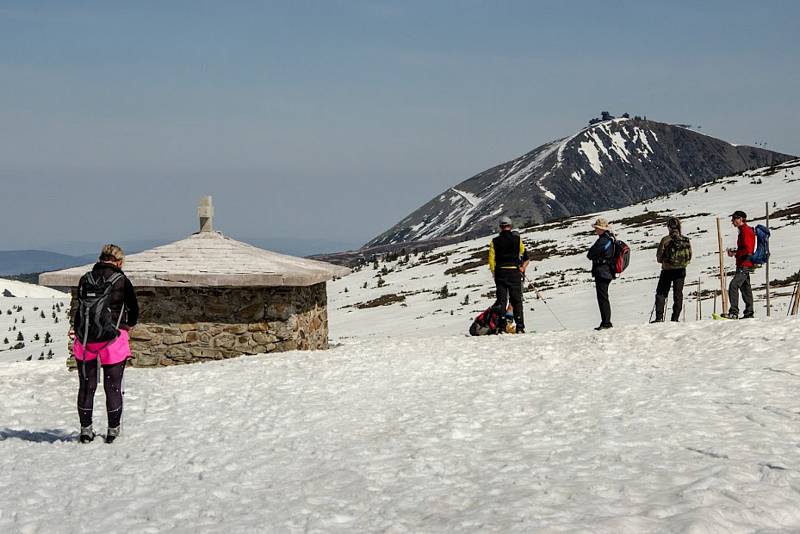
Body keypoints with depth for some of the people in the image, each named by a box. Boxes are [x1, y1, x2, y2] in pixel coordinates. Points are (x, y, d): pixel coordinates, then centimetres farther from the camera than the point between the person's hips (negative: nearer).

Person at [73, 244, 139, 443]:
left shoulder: (85, 279, -1)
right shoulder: (122, 281, -7)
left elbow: (80, 307, 6)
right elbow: (134, 309, 4)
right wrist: (128, 324, 25)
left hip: (85, 340, 2)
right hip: (112, 339, -2)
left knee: (86, 386, 13)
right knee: (113, 387, 9)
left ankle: (86, 429, 19)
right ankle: (113, 430, 14)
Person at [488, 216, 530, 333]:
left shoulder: (495, 241, 2)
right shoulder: (517, 239, 1)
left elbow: (491, 260, 2)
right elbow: (526, 257, 4)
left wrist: (495, 275, 12)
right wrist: (522, 268, 20)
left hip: (500, 272, 1)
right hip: (514, 273, -1)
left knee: (501, 300, 4)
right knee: (516, 301, 5)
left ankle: (500, 327, -7)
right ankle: (520, 328, 0)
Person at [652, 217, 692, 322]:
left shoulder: (665, 240, -11)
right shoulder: (686, 240, -1)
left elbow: (659, 256, -6)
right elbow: (689, 257, 6)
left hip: (667, 270, -3)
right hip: (681, 270, 3)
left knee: (661, 293, 5)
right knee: (678, 294, 9)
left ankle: (659, 317, -3)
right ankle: (675, 318, 4)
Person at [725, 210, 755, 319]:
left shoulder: (746, 231, -13)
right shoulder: (743, 230, 19)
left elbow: (748, 250, -21)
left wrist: (735, 254, -13)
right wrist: (734, 251, 10)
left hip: (744, 265, -11)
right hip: (743, 265, 11)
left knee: (733, 286, -19)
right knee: (745, 288, 13)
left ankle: (733, 312, -24)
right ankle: (749, 313, 17)